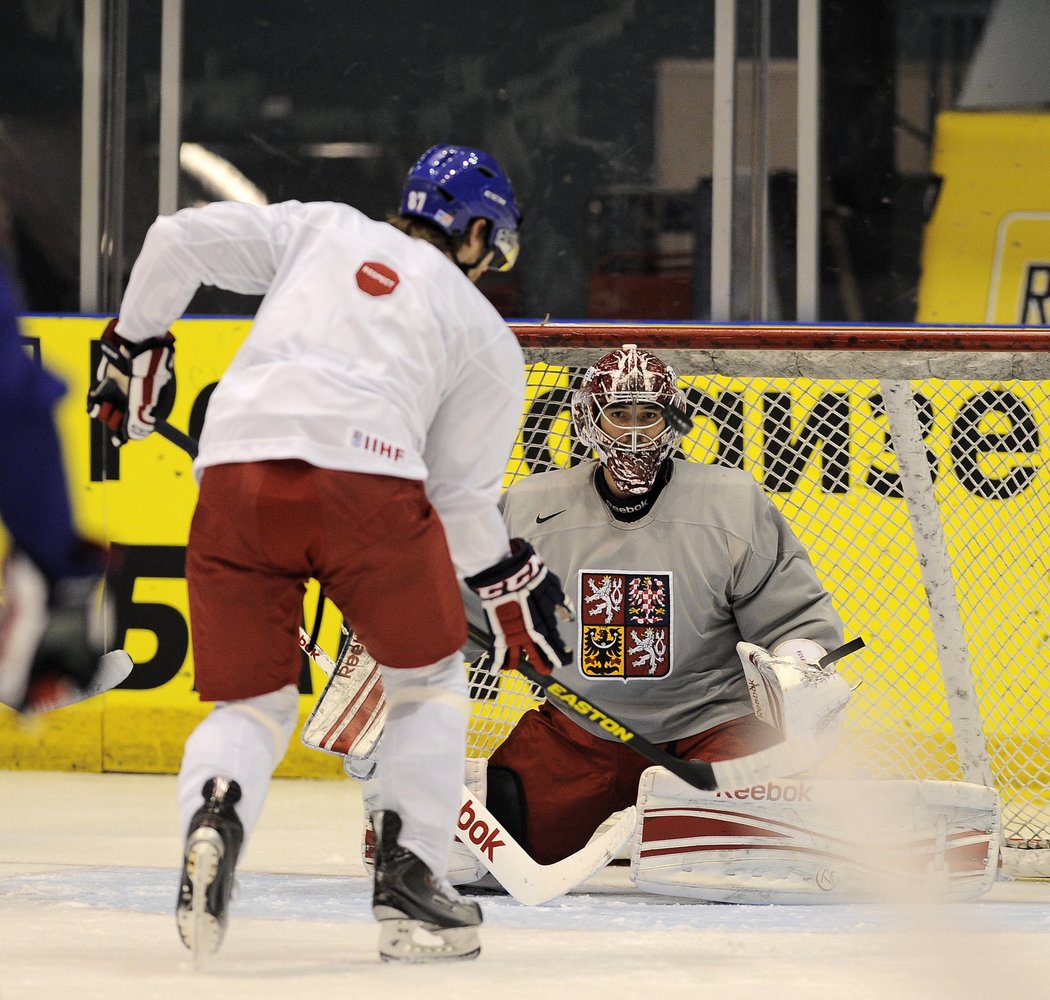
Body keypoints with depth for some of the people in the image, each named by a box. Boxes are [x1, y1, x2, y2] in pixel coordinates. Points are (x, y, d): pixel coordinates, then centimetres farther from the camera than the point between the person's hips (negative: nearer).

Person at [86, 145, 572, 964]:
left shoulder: (325, 228, 25)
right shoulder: (489, 337, 21)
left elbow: (181, 239, 15)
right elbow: (462, 494, 16)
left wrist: (137, 342, 28)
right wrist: (511, 588, 30)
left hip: (234, 473, 2)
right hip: (364, 476, -2)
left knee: (252, 701, 15)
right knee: (427, 675, 23)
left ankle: (212, 814, -18)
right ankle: (410, 883, 12)